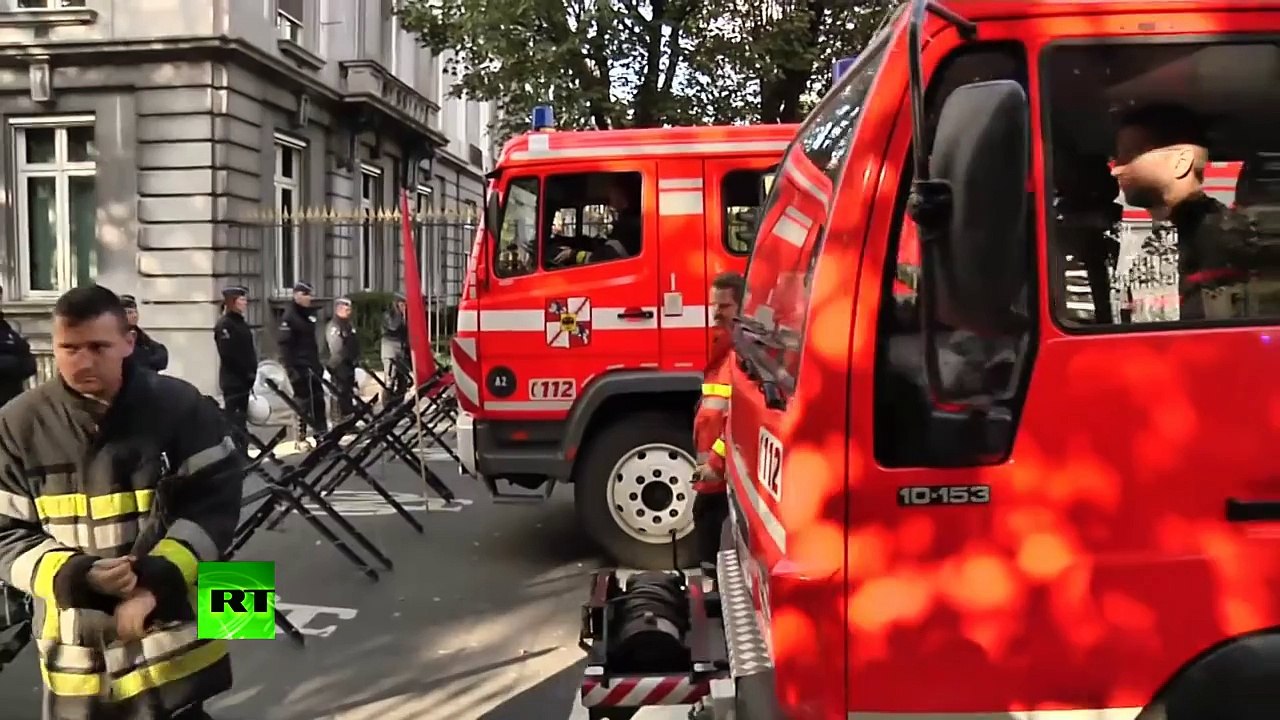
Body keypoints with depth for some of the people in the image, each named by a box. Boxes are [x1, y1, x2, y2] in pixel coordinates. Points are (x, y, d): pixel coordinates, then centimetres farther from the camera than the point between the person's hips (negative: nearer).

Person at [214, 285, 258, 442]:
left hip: (244, 380, 9)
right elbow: (228, 355, -20)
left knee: (241, 417, 14)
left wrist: (252, 372, 8)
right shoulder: (224, 325, -12)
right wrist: (247, 373, -17)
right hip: (233, 380, -9)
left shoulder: (242, 323, 16)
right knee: (234, 419, -8)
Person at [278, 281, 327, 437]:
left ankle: (322, 431, 17)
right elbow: (285, 345, -16)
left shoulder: (309, 314, 13)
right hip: (299, 366, -8)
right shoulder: (289, 317, -11)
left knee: (318, 399, 10)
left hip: (312, 365, 8)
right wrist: (290, 368, -21)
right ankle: (301, 433, 2)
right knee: (303, 401, -5)